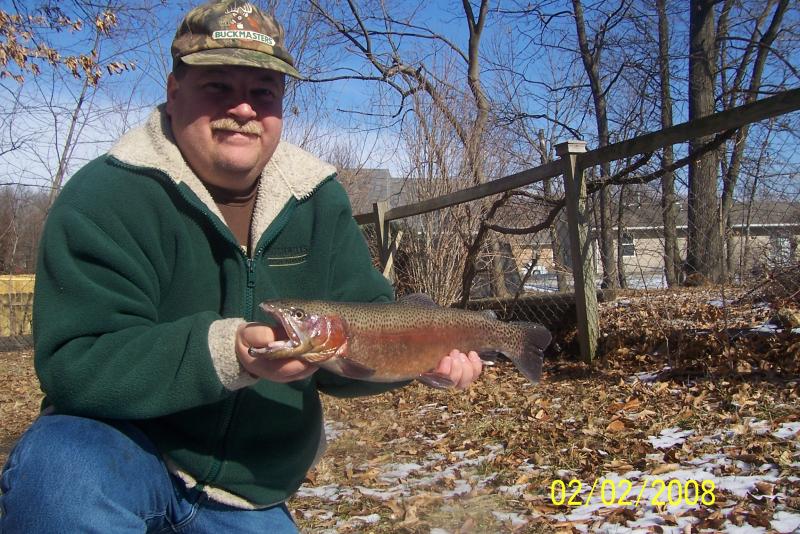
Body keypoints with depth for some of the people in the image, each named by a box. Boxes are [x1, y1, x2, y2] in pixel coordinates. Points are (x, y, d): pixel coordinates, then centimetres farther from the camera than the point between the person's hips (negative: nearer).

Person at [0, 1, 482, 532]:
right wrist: (227, 352, -35)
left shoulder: (319, 201, 1)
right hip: (119, 449, -5)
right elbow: (74, 365, -22)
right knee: (60, 468, -34)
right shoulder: (104, 196, -14)